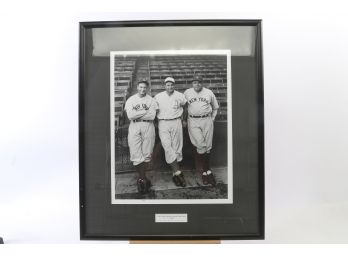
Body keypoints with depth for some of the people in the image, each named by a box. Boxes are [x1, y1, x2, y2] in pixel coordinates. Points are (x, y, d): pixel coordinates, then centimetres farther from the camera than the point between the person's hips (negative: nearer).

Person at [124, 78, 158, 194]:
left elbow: (152, 116, -7)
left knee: (146, 154, 3)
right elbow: (130, 115, -6)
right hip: (134, 127, 0)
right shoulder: (131, 100, 8)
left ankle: (141, 178, 17)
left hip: (148, 127, 0)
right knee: (136, 154, -5)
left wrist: (137, 114, -8)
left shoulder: (151, 100, 7)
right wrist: (145, 111, -6)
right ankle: (143, 178, 8)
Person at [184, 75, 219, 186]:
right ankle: (207, 171, 0)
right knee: (200, 145, -12)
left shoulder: (209, 93, 9)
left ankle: (205, 171, 15)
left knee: (208, 146, 2)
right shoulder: (187, 93, 7)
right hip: (193, 122, -1)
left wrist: (212, 119, 10)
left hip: (207, 120, 2)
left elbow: (215, 107, 19)